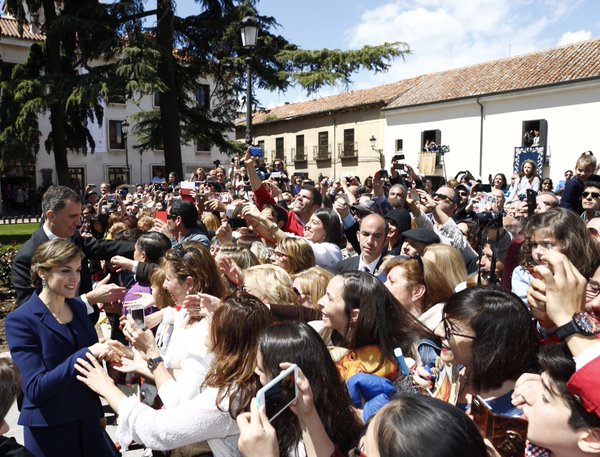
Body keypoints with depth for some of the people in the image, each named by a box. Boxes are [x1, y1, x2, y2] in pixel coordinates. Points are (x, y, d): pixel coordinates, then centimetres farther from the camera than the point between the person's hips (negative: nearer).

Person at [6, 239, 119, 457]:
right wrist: (86, 354, -28)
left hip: (88, 421, 5)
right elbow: (35, 389, -21)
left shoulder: (78, 307, 3)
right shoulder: (21, 320, -14)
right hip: (49, 430, -5)